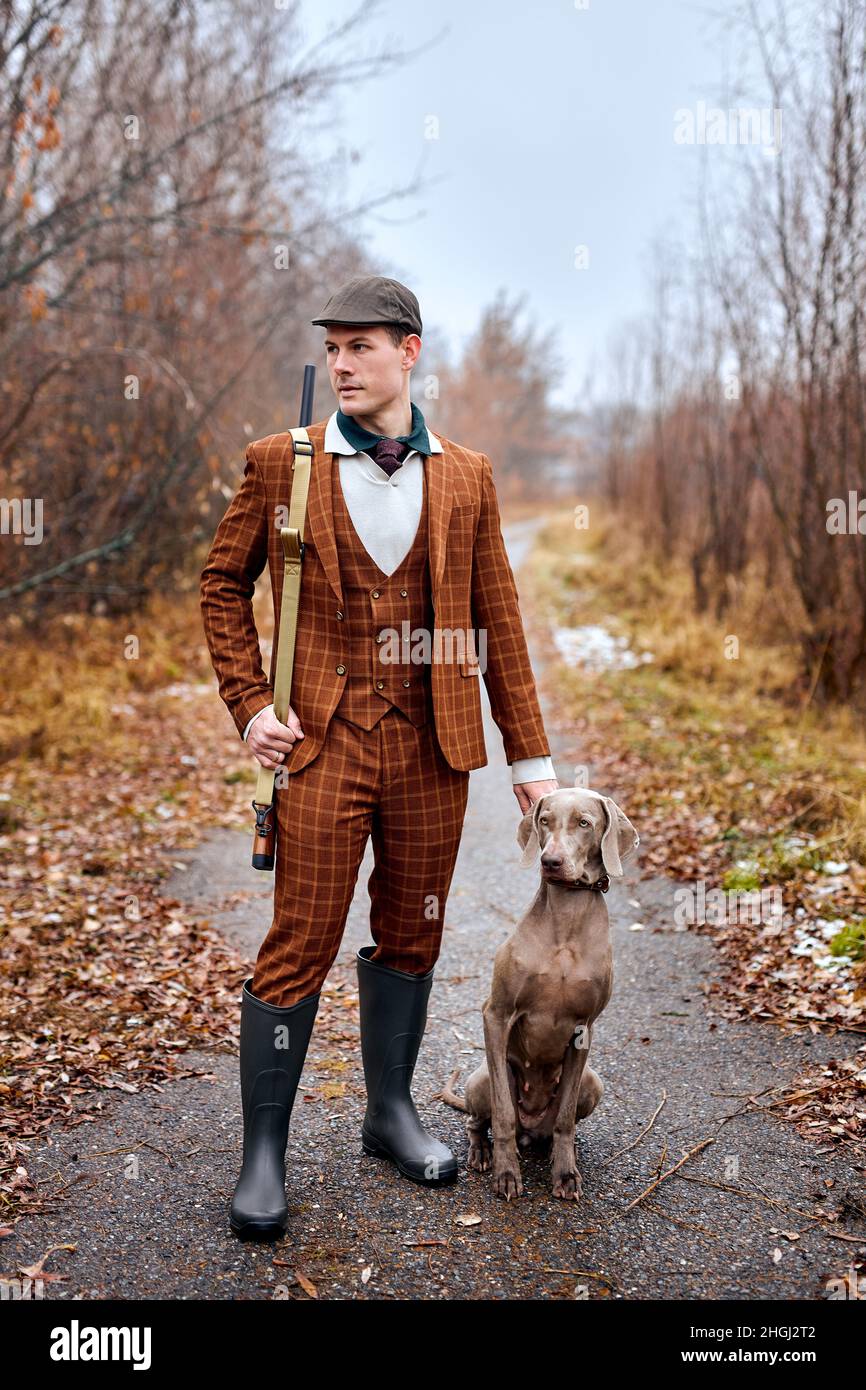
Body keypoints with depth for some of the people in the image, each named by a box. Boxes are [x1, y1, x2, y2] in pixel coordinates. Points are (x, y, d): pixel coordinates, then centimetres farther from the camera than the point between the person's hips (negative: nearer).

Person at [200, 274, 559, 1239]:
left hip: (434, 744, 3)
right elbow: (222, 585, 9)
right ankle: (263, 1151, 15)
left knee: (410, 935, 13)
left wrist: (529, 758, 7)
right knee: (299, 946, 0)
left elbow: (498, 623, 8)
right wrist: (249, 706, -2)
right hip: (323, 741, -2)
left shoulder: (467, 477, 8)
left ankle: (390, 1110, 32)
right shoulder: (278, 463, 2)